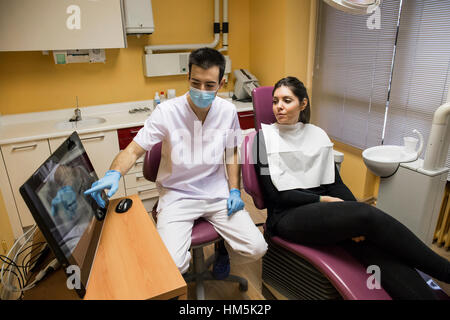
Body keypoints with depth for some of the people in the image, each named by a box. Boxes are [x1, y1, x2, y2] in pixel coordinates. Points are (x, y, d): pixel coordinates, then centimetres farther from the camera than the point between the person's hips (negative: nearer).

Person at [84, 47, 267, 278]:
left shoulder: (227, 111, -2)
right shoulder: (166, 112, -13)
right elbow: (134, 149, -12)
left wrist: (235, 190, 1)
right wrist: (114, 173, -33)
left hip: (217, 192, 3)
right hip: (177, 195, -2)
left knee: (256, 249, -10)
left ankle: (222, 246, 25)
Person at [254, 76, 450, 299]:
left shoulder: (318, 135, 12)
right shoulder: (265, 136, -1)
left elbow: (335, 183, 7)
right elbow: (274, 193, -7)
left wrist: (355, 220, -11)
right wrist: (324, 200, -12)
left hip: (324, 210, 4)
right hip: (287, 217, -4)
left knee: (374, 246, -25)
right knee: (369, 214, -26)